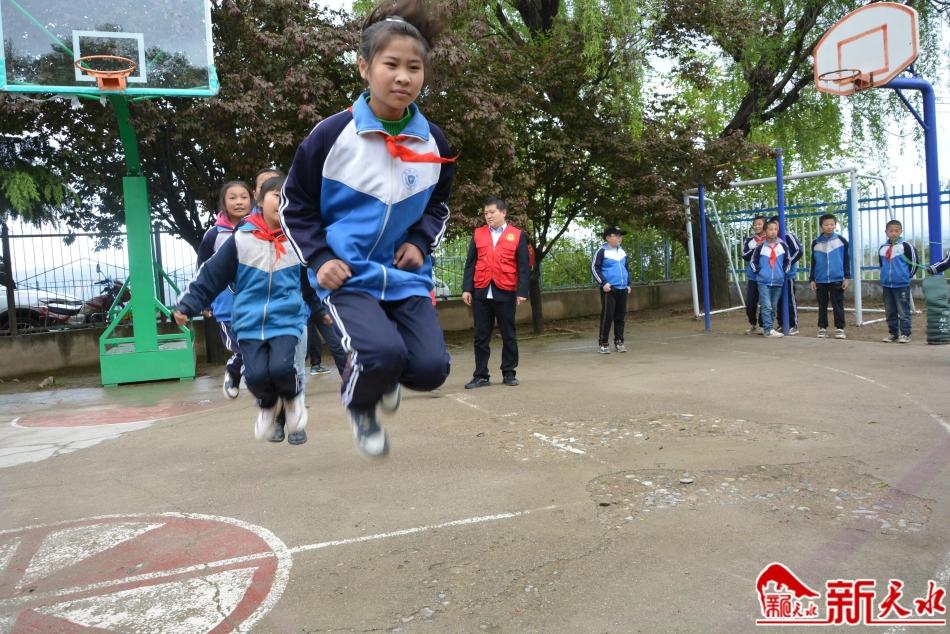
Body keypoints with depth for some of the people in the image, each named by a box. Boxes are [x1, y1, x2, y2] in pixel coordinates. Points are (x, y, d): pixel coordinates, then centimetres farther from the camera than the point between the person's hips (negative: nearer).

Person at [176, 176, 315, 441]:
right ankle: (268, 404, 21)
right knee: (257, 375, -16)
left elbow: (311, 282, 17)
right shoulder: (240, 240, -2)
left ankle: (293, 395, 14)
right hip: (250, 322, 0)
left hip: (287, 320, 0)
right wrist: (187, 305, -3)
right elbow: (211, 276, 1)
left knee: (281, 368, -23)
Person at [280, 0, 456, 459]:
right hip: (349, 276, -3)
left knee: (431, 368, -10)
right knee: (383, 353, -27)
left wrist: (421, 241, -1)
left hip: (406, 276, 4)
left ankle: (383, 375, 27)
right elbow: (295, 205, 1)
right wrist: (320, 258, -11)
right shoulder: (331, 135, -10)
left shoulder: (434, 143, 1)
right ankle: (359, 403, 10)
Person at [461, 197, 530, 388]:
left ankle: (509, 374, 19)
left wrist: (522, 291, -7)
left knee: (509, 335, 7)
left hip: (505, 293, -2)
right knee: (481, 336, 5)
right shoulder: (478, 234, 9)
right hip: (481, 292, 2)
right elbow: (470, 263, 8)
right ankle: (481, 376, 12)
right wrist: (467, 288, 0)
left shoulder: (517, 235, 2)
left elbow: (524, 266, 0)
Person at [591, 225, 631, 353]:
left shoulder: (622, 251, 14)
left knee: (620, 316, 7)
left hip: (622, 289, 6)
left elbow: (627, 268, 23)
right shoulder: (602, 251, -6)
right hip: (609, 289, -6)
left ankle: (619, 342, 15)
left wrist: (628, 284, 15)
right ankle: (603, 343, -1)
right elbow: (594, 268, -8)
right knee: (607, 315, -8)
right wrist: (603, 283, -15)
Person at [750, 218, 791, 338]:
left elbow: (788, 260, 14)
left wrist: (784, 271, 6)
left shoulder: (782, 245, 3)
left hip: (778, 281, 3)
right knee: (766, 306, -11)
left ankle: (766, 327, 19)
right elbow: (753, 261, 8)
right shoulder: (760, 246, -3)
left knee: (773, 307, 10)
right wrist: (758, 271, 0)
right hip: (763, 281, -3)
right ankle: (769, 329, -10)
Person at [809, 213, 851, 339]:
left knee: (838, 305, 1)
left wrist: (847, 277, -1)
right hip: (820, 280, 2)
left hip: (837, 279, -2)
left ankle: (840, 328, 8)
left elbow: (847, 260, 3)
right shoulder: (816, 243, 5)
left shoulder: (841, 241, 0)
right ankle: (822, 328, 17)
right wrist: (812, 279, 7)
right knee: (822, 305, 9)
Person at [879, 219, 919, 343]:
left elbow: (914, 262, -4)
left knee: (903, 311, -1)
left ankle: (905, 334, 5)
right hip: (886, 285, 5)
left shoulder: (906, 246, -7)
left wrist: (907, 276, 1)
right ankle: (892, 333, 19)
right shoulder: (882, 248, 7)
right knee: (890, 312, 11)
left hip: (902, 285, -5)